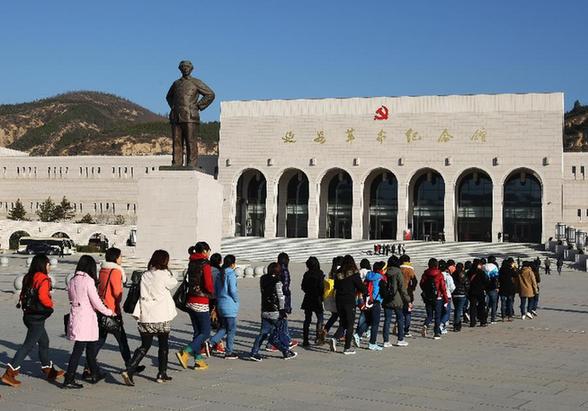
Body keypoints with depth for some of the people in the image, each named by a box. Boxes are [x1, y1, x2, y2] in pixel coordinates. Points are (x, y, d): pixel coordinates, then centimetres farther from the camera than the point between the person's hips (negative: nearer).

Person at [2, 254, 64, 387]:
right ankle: (9, 373, -7)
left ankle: (49, 371, 30)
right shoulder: (43, 279, -16)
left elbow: (23, 295, 12)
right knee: (28, 345, -5)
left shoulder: (29, 278, 10)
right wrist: (50, 304, -10)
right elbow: (43, 296, -27)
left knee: (44, 341, 20)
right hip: (37, 318, -9)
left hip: (29, 315, 9)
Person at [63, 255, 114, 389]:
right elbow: (96, 302, -11)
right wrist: (109, 312, 3)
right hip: (86, 318, -7)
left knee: (91, 346, 18)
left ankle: (95, 374, 28)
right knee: (78, 349, -4)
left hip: (74, 316, 7)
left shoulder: (72, 281, 9)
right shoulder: (88, 281, -12)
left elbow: (72, 299, 15)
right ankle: (69, 380, -3)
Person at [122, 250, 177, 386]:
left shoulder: (145, 275, 4)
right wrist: (169, 272, 8)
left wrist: (138, 313, -1)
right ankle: (162, 374, 21)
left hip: (145, 318, 4)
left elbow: (140, 294, 1)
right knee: (163, 345, 14)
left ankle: (129, 371, -6)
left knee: (144, 346, 11)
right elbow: (173, 283, 8)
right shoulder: (164, 275, -11)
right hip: (161, 318, -4)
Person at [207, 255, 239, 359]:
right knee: (231, 330, 3)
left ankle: (211, 342, 1)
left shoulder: (219, 274, 9)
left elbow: (215, 290, 12)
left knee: (223, 328, 18)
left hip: (220, 304, 7)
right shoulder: (231, 274, -15)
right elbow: (233, 290, -19)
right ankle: (229, 353, 9)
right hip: (230, 306, -7)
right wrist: (236, 300, -4)